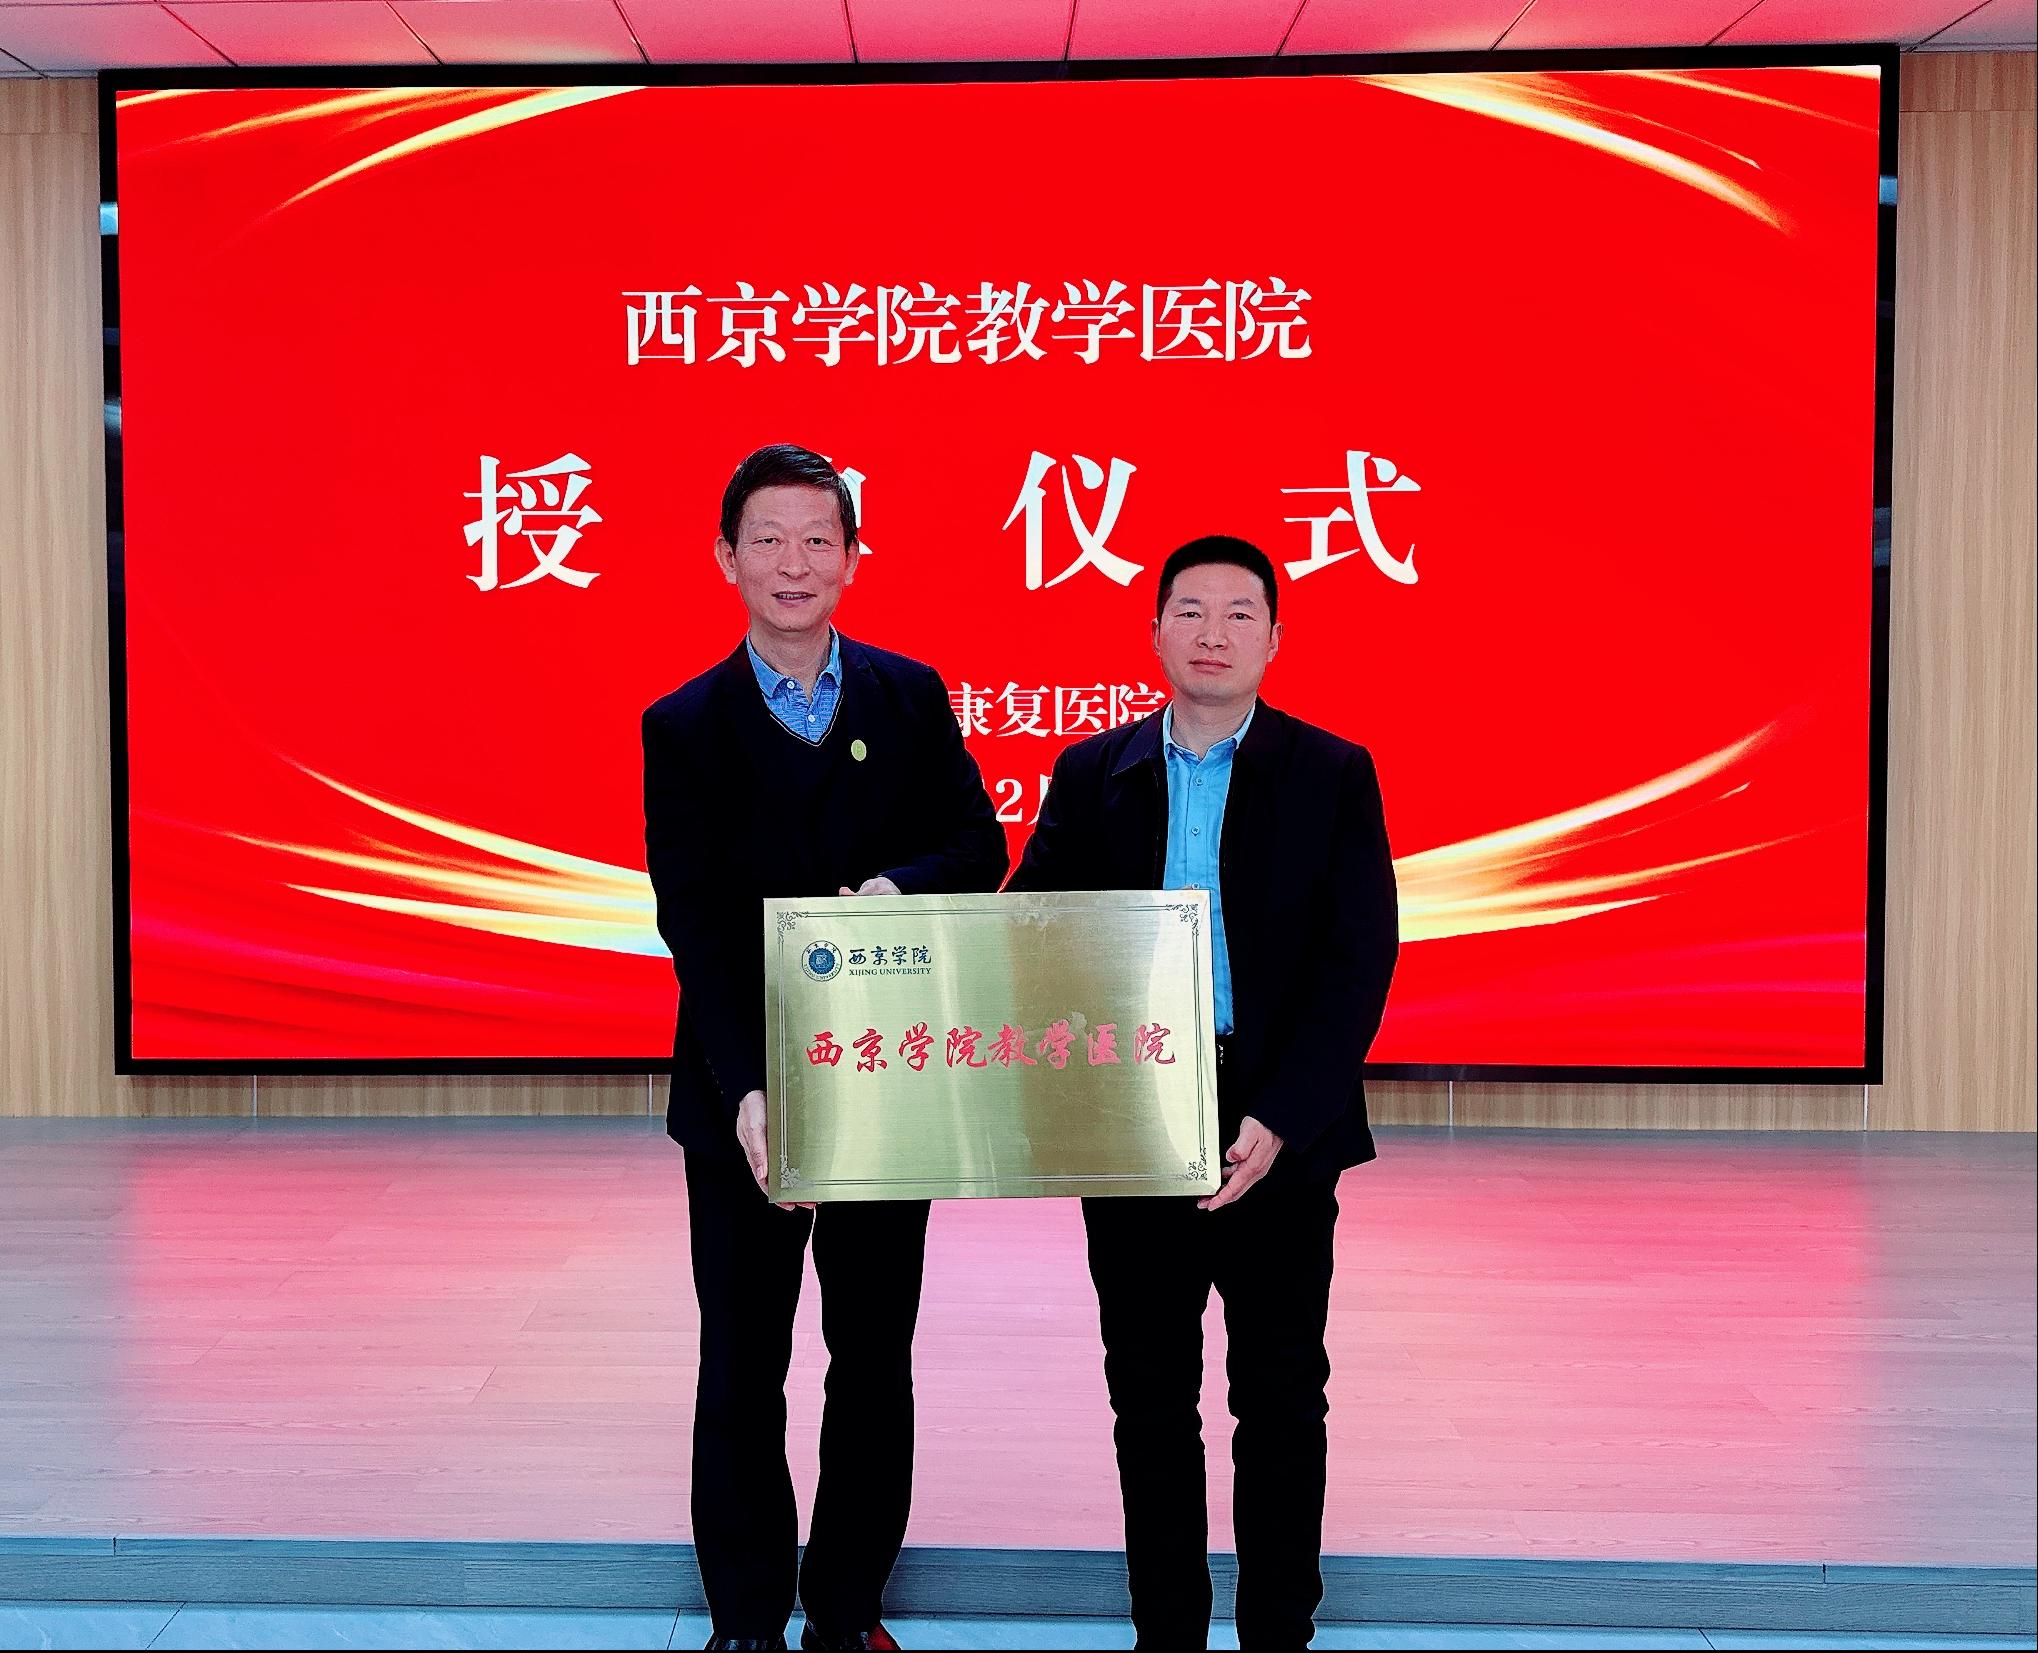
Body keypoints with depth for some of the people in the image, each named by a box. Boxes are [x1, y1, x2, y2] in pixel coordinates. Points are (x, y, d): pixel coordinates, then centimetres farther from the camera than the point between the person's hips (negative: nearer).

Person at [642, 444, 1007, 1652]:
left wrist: (894, 888, -20)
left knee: (876, 1361, 11)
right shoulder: (685, 726, -2)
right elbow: (693, 922, -10)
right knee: (742, 1370, 8)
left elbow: (981, 847, 3)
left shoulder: (911, 697, 5)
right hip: (743, 1090, -1)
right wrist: (745, 1090, -22)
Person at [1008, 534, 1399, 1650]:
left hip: (1280, 1136, -2)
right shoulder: (1092, 774, 7)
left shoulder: (1334, 776, 0)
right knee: (1149, 1400, 11)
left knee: (1282, 1399, 9)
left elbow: (1360, 961, -7)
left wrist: (1279, 1121, -17)